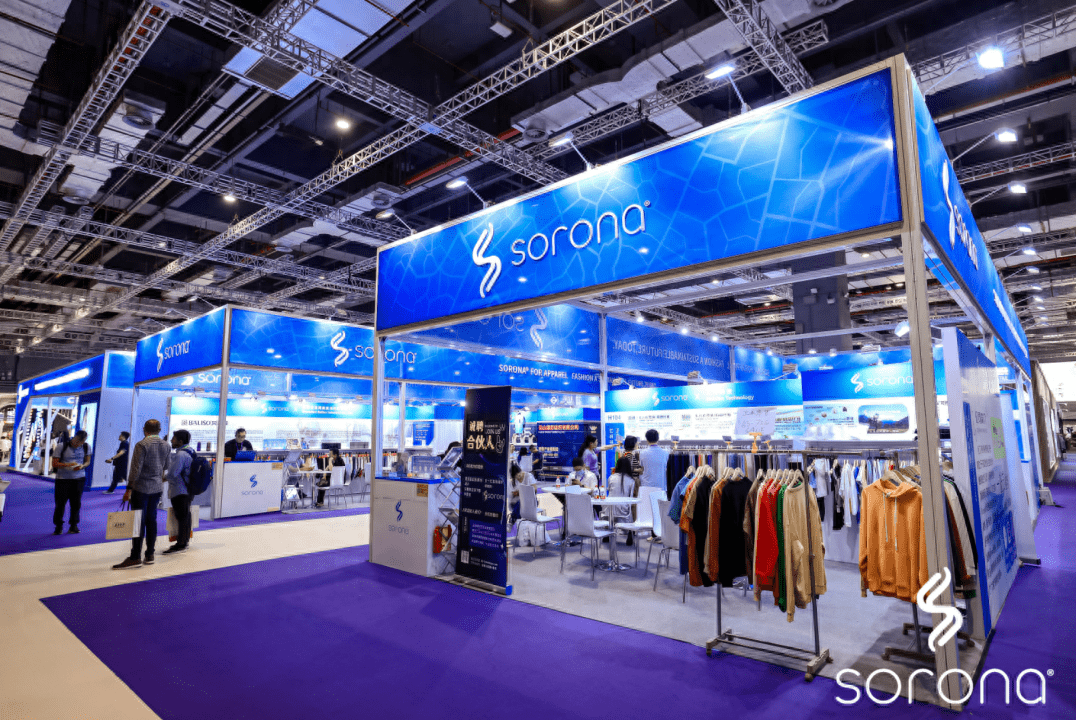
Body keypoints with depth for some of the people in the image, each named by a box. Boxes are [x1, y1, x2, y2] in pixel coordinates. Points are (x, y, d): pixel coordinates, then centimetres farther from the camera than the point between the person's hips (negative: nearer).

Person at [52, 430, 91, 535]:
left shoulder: (86, 446, 2)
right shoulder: (61, 446, -6)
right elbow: (54, 463, -6)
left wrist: (82, 466, -13)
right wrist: (67, 465, -23)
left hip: (79, 478, 2)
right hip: (63, 478, -2)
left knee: (76, 502, 4)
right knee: (60, 503, 1)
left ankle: (73, 525, 15)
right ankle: (58, 526, 15)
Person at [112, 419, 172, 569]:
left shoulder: (142, 445, -12)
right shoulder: (167, 446, 6)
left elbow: (136, 469, -14)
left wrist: (129, 489, -10)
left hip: (141, 488, -6)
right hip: (157, 488, 6)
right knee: (151, 520, 11)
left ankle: (135, 557, -1)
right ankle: (149, 555, 14)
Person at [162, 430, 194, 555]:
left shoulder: (180, 455, -19)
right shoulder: (190, 451, 12)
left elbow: (172, 474, -23)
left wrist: (164, 475, -4)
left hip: (179, 491, -10)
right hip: (187, 489, 10)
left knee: (181, 516, -4)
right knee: (186, 515, 16)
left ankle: (181, 545, 1)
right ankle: (185, 540, 26)